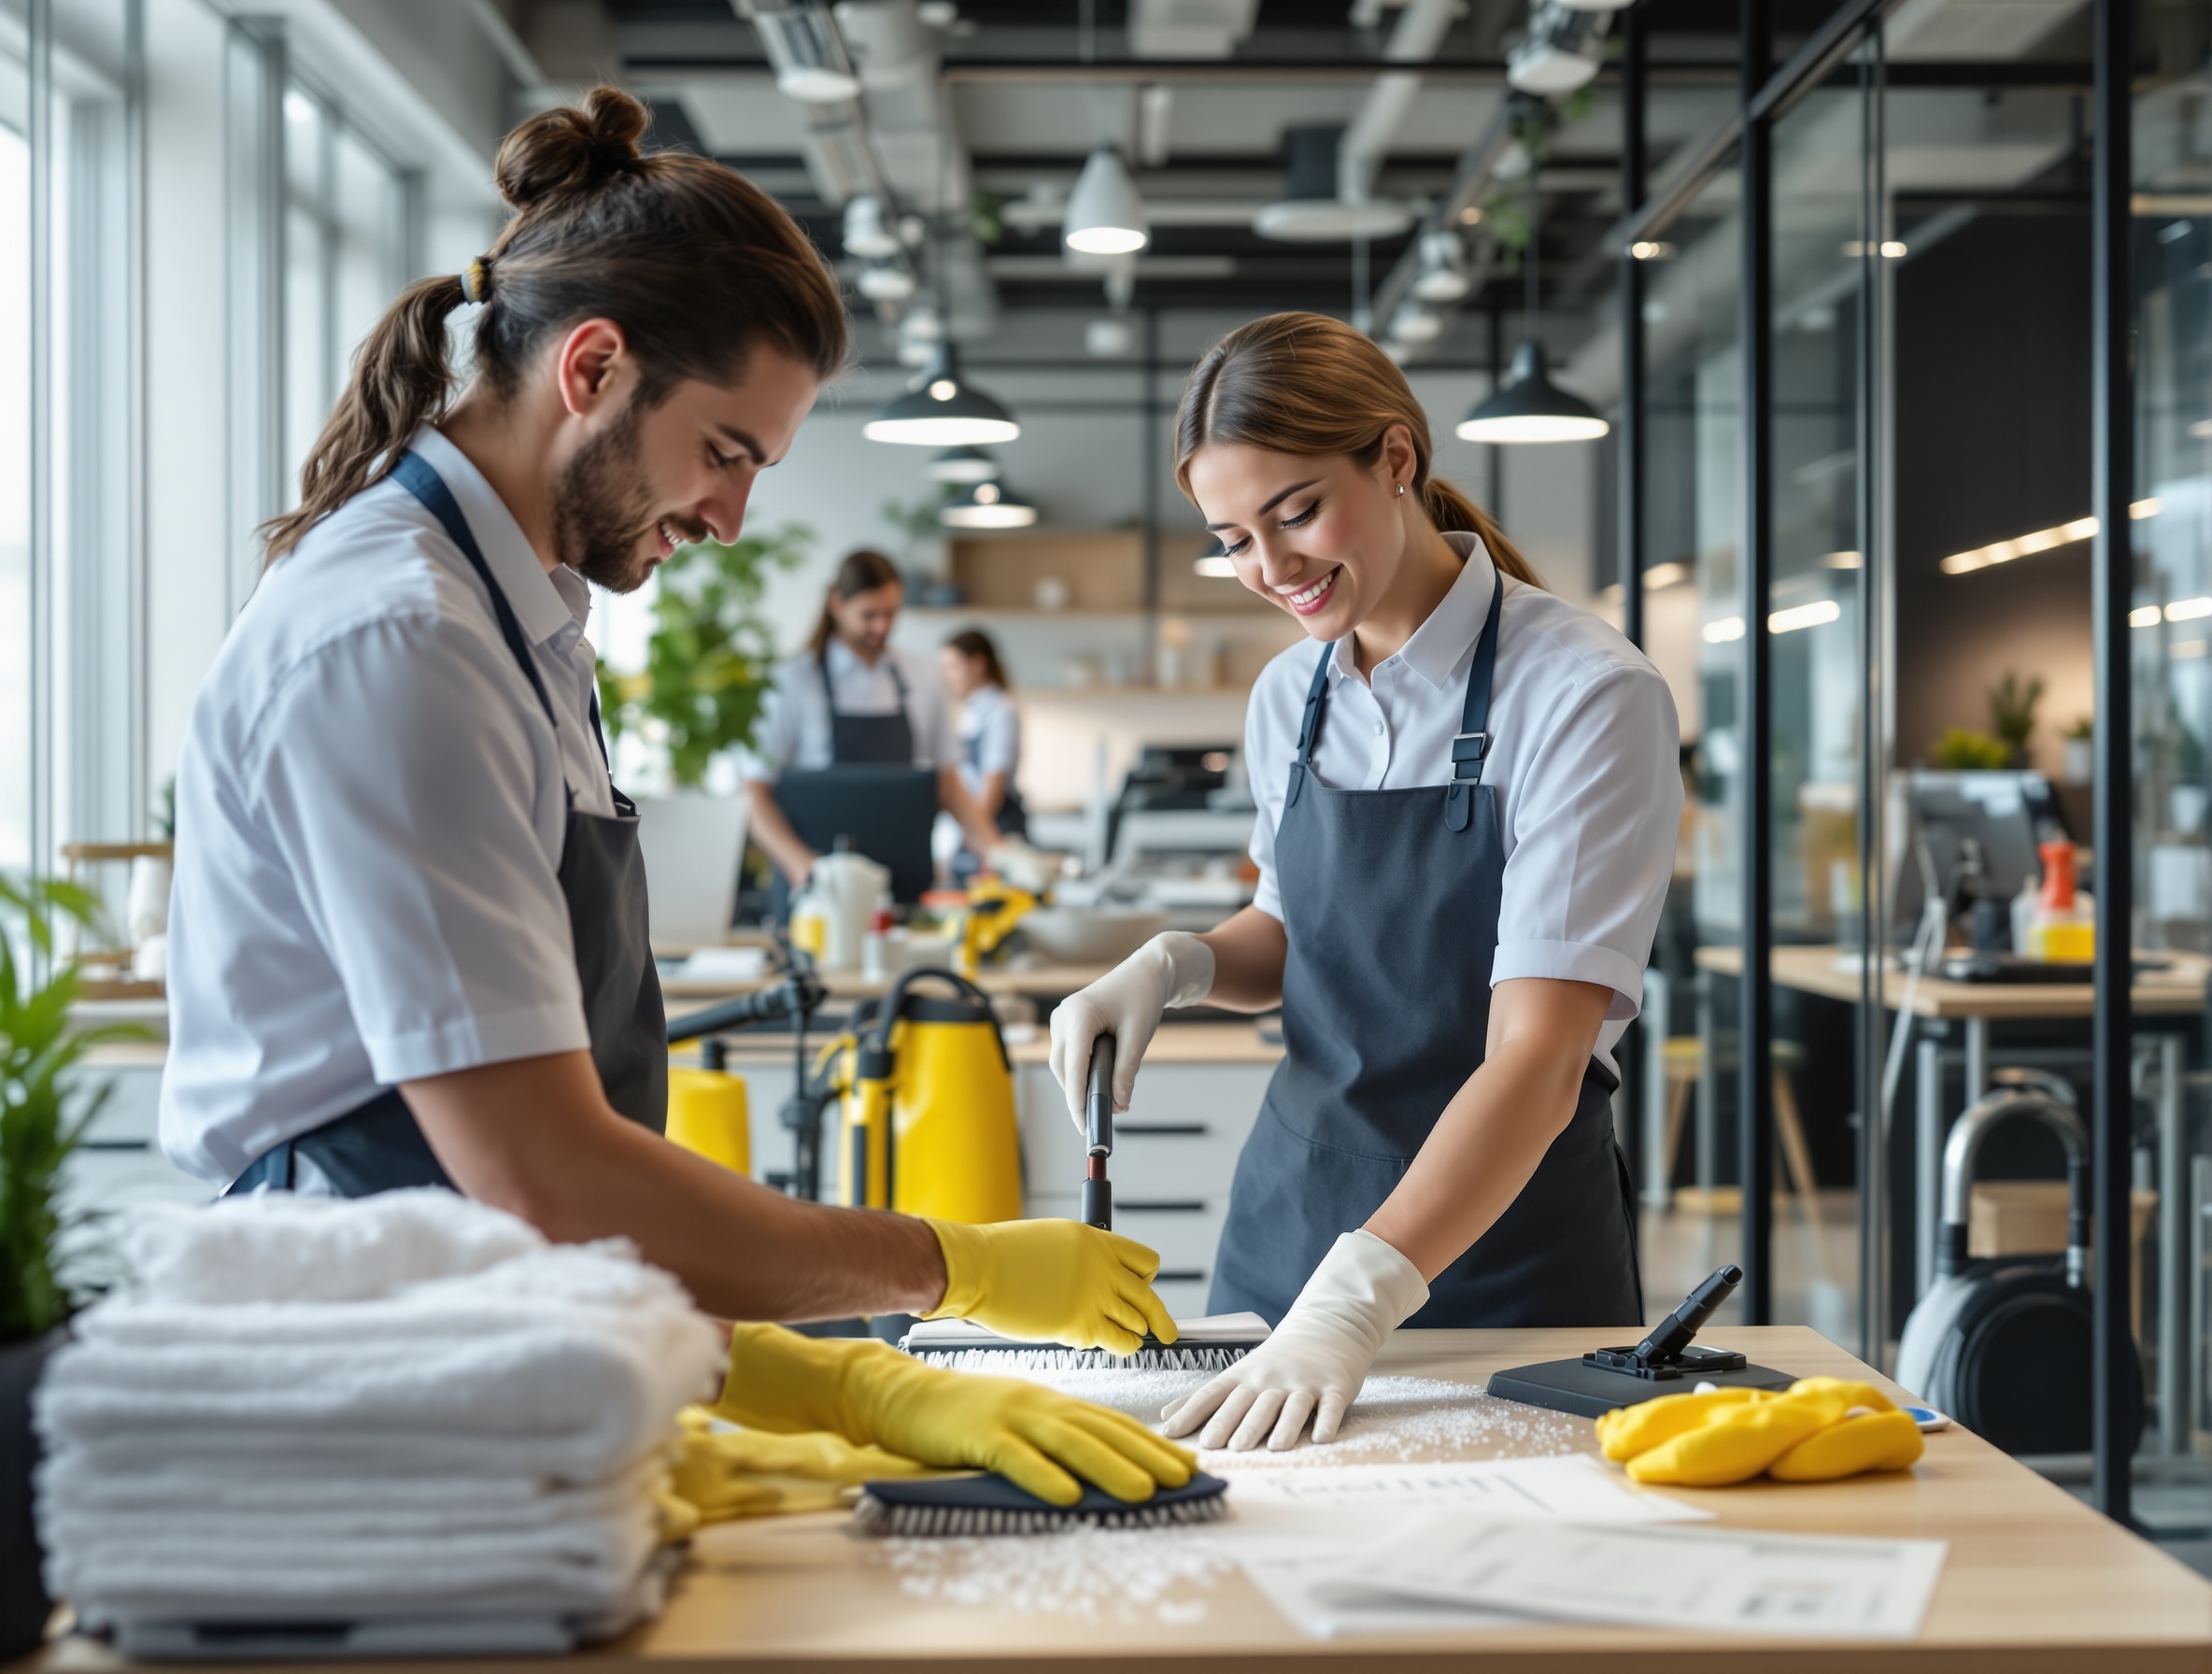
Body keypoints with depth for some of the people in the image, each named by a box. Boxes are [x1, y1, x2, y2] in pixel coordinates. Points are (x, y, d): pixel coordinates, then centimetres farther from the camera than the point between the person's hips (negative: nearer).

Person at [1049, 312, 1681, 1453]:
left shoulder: (1585, 695, -17)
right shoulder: (1287, 697, 3)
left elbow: (1539, 1057, -25)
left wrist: (1358, 1298, -35)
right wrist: (1175, 964, -2)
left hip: (1505, 1247, -5)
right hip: (1287, 1220, 5)